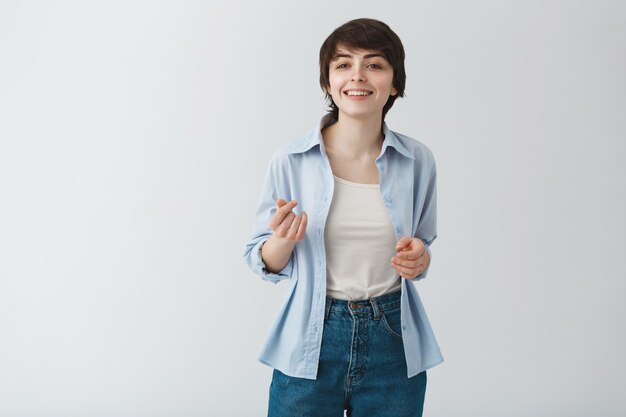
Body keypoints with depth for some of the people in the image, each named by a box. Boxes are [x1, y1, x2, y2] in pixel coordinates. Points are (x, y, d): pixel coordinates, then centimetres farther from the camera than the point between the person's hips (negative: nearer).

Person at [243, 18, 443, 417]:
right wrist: (283, 239, -21)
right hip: (312, 342, -1)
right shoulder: (290, 160, -8)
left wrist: (419, 258, -10)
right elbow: (266, 263, 0)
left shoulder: (418, 160, -3)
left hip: (394, 343, 2)